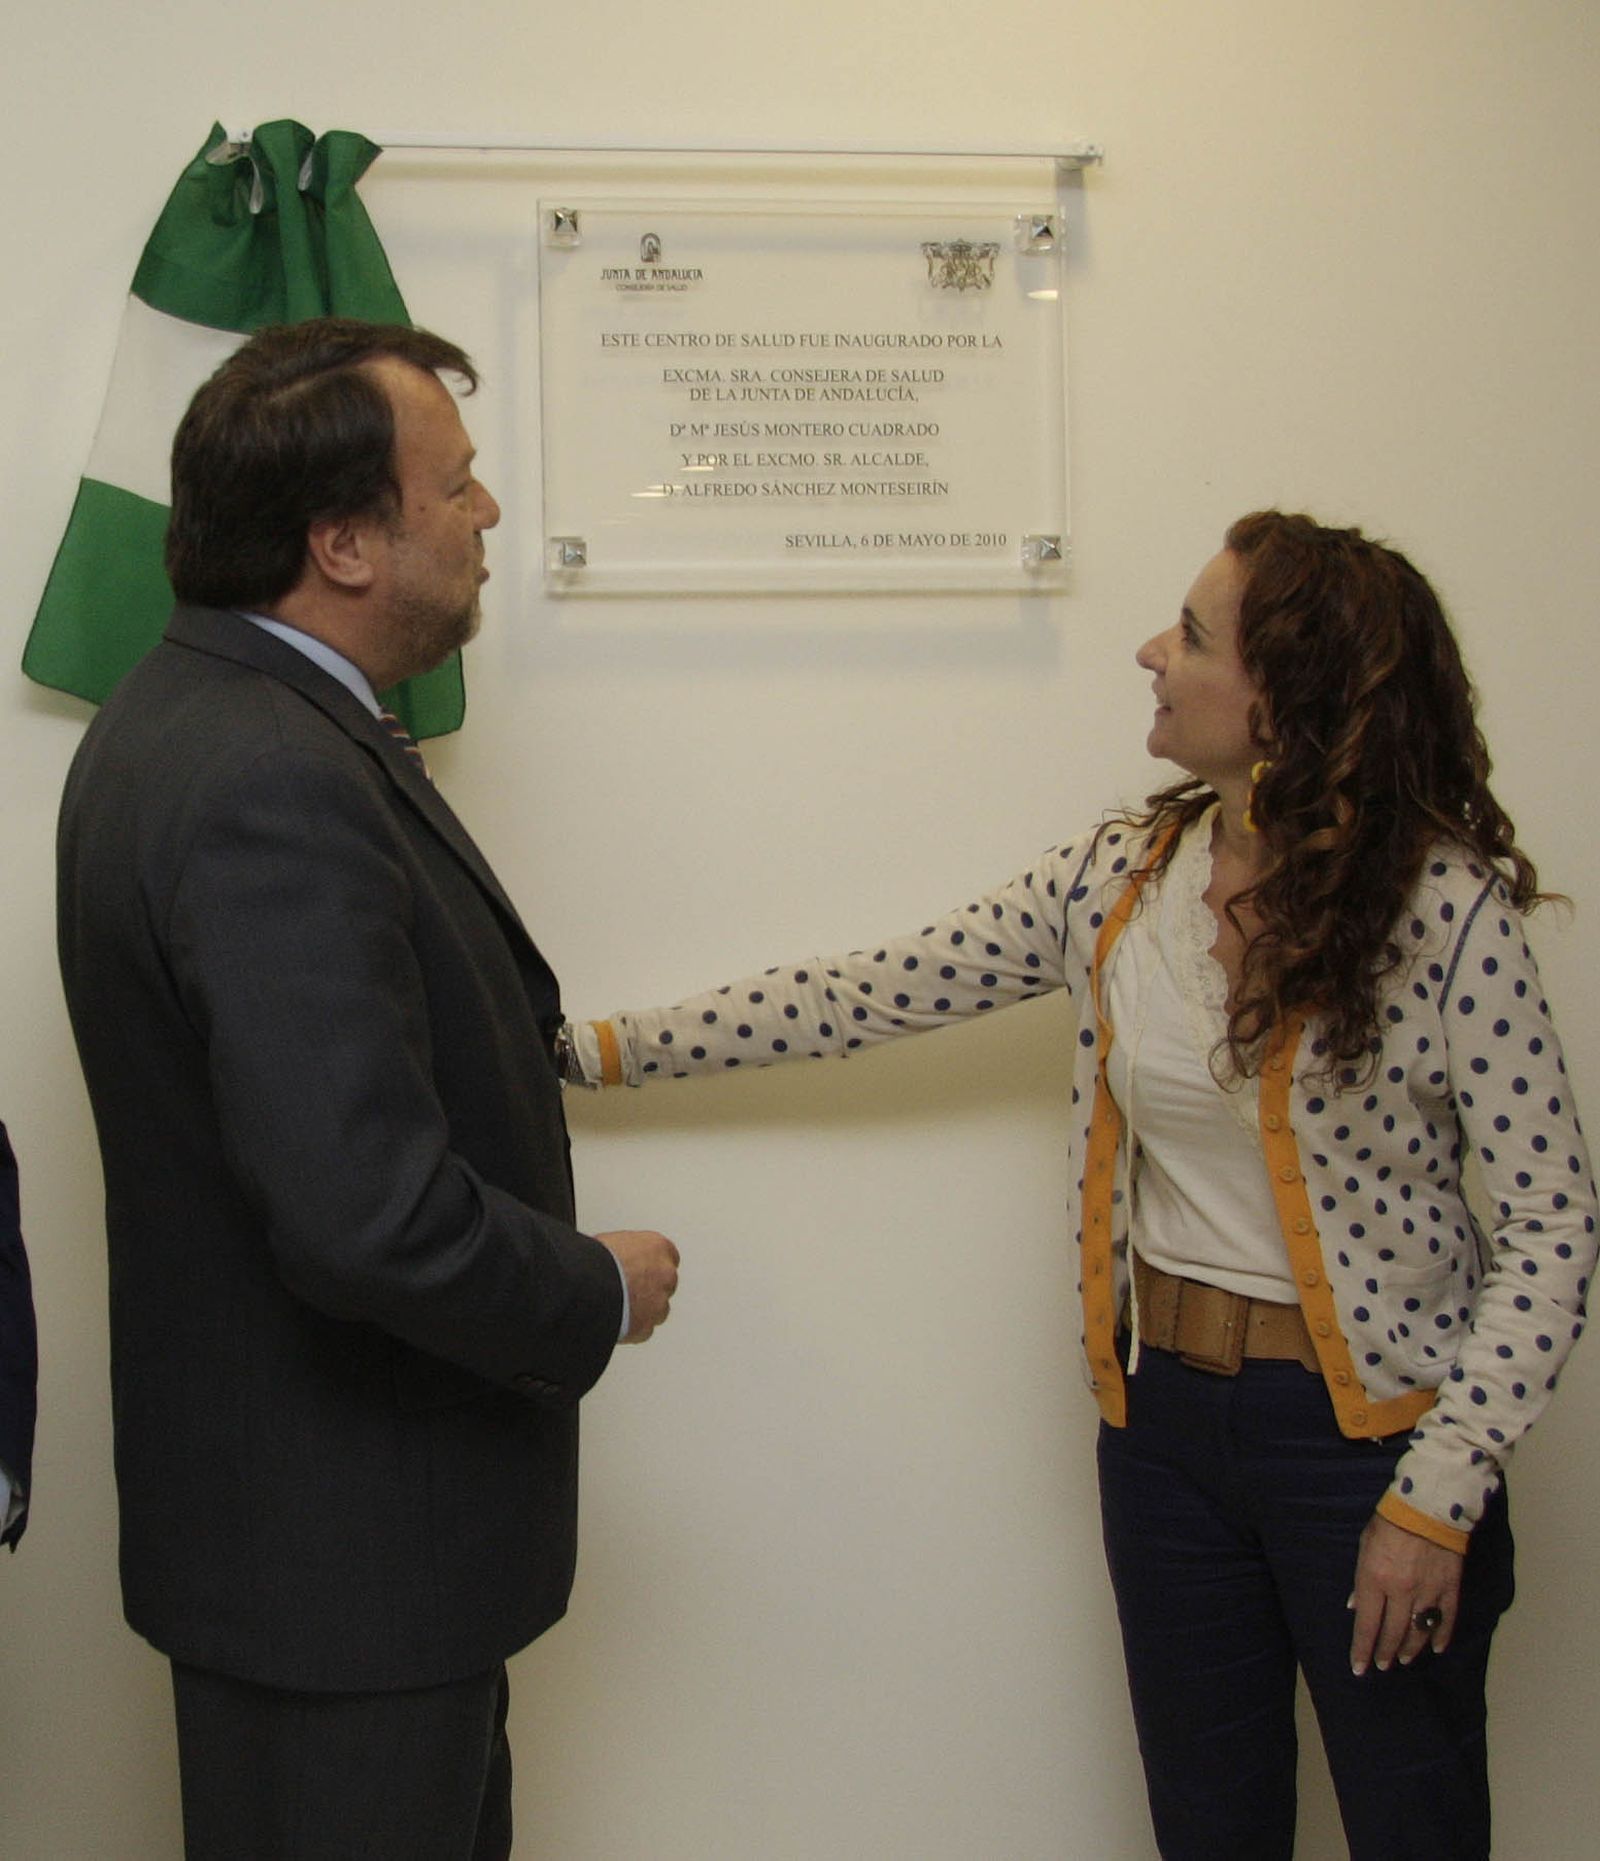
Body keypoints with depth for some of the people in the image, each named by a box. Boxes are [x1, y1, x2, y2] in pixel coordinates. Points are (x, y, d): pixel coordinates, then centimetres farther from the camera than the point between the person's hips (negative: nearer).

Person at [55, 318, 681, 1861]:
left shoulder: (189, 709, 6)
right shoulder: (271, 785, -28)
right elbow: (373, 1217, -33)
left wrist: (524, 1035, 9)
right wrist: (602, 1294, -16)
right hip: (339, 1556, -10)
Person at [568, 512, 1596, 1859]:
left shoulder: (1444, 907, -16)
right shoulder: (1123, 877, -1)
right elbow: (876, 993, 3)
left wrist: (1441, 1493, -16)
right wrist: (612, 1049, 2)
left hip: (1364, 1429, -4)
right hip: (1164, 1409, 5)